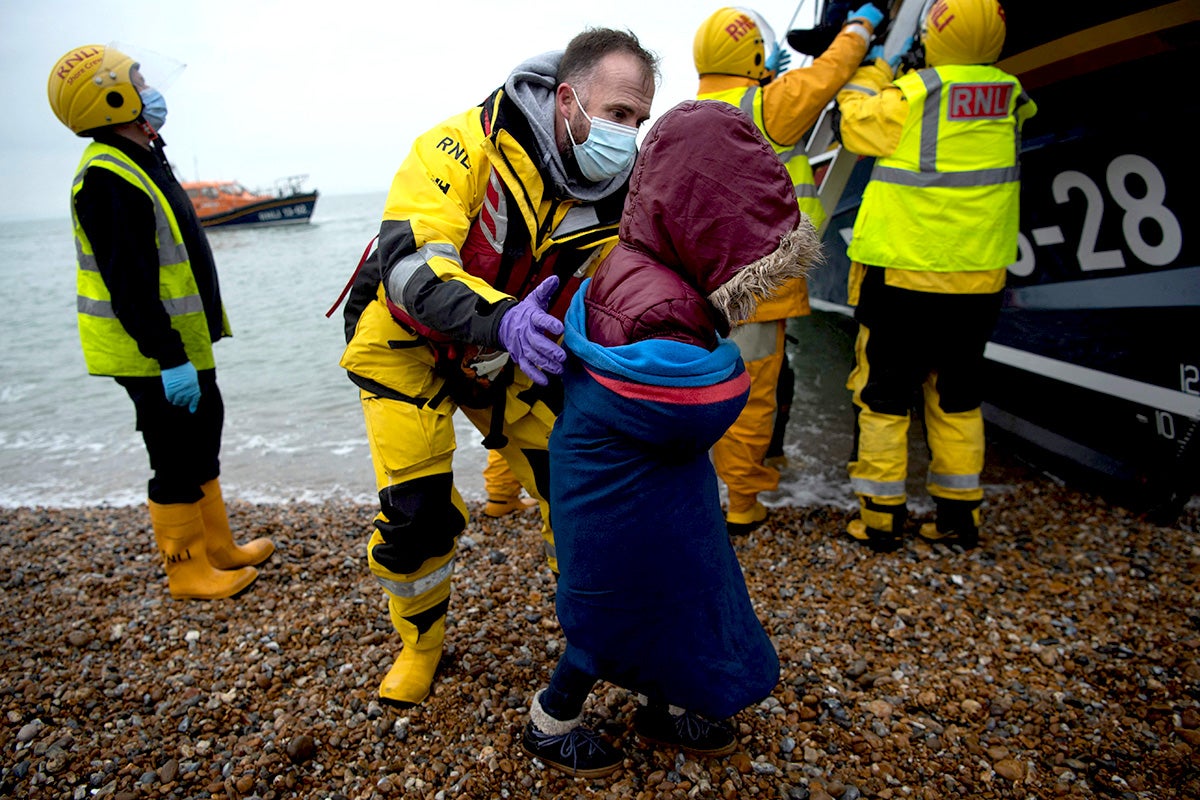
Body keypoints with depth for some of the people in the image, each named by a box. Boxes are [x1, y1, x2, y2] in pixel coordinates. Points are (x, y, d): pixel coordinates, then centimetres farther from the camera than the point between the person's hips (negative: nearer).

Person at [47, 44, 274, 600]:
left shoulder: (141, 163, 15)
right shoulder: (105, 179, -19)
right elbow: (129, 284, -25)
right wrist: (169, 360, -26)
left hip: (183, 345, 10)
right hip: (153, 356, -10)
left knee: (202, 445, 18)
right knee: (177, 463, 0)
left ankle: (219, 548, 32)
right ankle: (187, 572, 15)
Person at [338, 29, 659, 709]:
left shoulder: (611, 196, -11)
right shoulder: (464, 147, -28)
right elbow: (411, 263, -38)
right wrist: (500, 318, -55)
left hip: (507, 356, 4)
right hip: (407, 345, -4)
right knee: (417, 512, -8)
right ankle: (421, 642, 23)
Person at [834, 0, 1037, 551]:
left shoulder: (913, 94, -11)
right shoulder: (1008, 97, 4)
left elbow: (857, 124, 5)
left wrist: (870, 72, 19)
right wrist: (898, 76, 22)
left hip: (902, 273, -5)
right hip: (977, 278, 5)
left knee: (883, 393, 5)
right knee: (956, 397, 14)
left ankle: (881, 517, 9)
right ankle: (959, 515, 21)